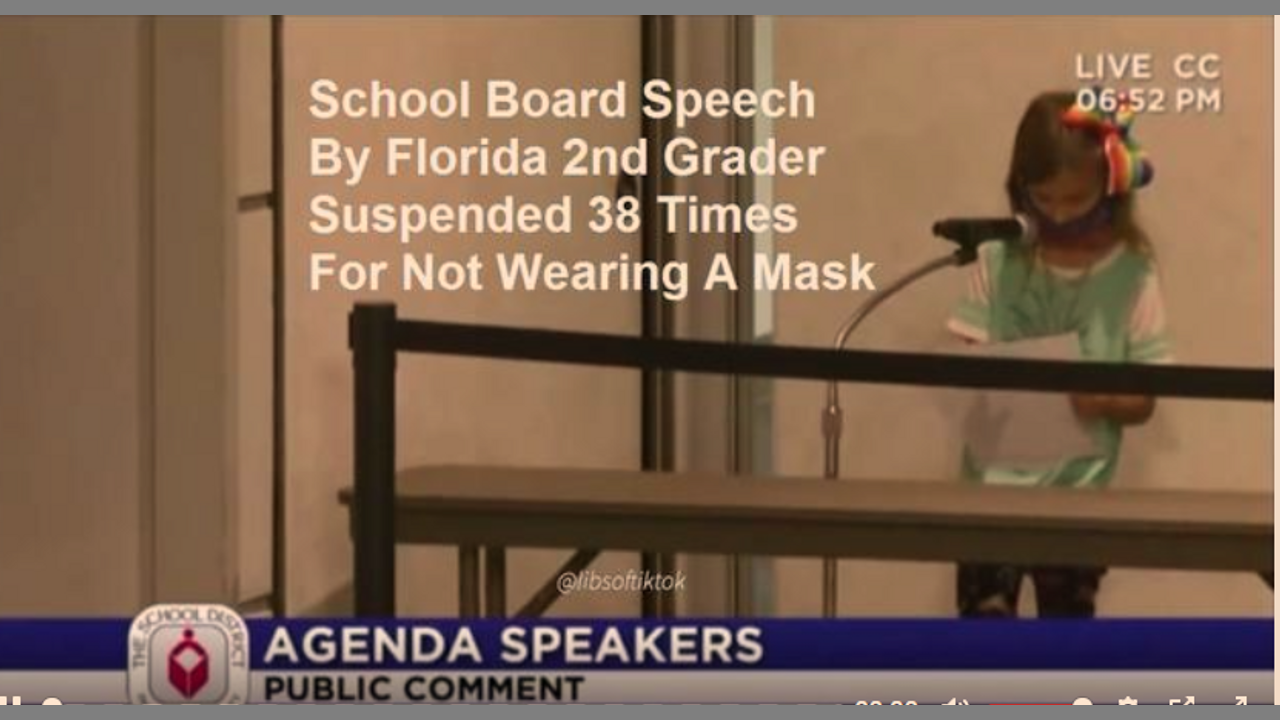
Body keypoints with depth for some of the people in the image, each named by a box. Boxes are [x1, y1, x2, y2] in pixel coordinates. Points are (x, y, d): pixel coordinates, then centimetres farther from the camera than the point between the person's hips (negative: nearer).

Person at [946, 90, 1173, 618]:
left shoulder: (1131, 273, -5)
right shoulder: (1000, 261, -3)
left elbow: (1142, 402, -3)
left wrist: (1101, 400, -24)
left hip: (1078, 494, 0)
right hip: (995, 486, 0)